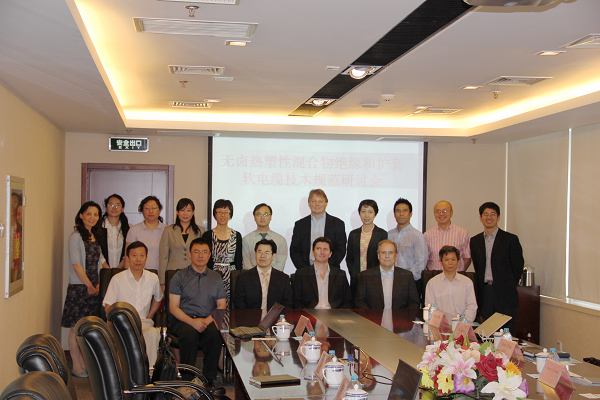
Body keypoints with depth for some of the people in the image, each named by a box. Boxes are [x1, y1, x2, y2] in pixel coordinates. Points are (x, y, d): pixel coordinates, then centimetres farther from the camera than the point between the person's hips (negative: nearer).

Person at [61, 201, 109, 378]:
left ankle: (84, 362, 15)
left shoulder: (95, 237, 14)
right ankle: (76, 365, 6)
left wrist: (99, 283, 5)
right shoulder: (76, 237, -8)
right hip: (79, 287, -6)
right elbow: (76, 264, -12)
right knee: (77, 327, -1)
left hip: (94, 287, 6)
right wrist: (89, 285, -10)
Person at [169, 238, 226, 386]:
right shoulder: (180, 276, 11)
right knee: (190, 334, -36)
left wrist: (207, 320, -8)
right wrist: (192, 321, -15)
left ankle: (208, 380, -23)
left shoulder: (216, 277, 19)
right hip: (184, 320, -1)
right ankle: (188, 380, -25)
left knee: (214, 334, -33)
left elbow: (222, 305, 12)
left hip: (208, 320, 2)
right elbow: (173, 307, 2)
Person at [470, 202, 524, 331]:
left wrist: (508, 286, 3)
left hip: (505, 296, -3)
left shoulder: (510, 239, 1)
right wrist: (483, 285, 6)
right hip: (484, 295, 3)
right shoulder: (475, 241, 12)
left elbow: (518, 267, 2)